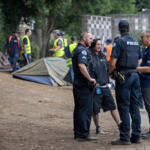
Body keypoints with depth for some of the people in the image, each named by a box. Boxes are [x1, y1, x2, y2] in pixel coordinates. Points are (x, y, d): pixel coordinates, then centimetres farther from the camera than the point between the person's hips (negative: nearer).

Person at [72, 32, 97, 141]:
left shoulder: (77, 49, 19)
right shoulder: (82, 50, -14)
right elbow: (81, 65, -27)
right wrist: (90, 79, -21)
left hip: (77, 83, 10)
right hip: (84, 84, -10)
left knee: (78, 109, 12)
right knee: (86, 109, -8)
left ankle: (78, 133, 16)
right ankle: (84, 134, -8)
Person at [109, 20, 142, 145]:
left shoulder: (119, 42, -9)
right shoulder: (136, 43, 12)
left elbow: (112, 62, -14)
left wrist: (111, 73, 3)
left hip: (123, 77, -6)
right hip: (135, 76, 6)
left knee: (124, 107, -5)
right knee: (135, 107, 10)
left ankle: (125, 138, -5)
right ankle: (136, 136, 12)